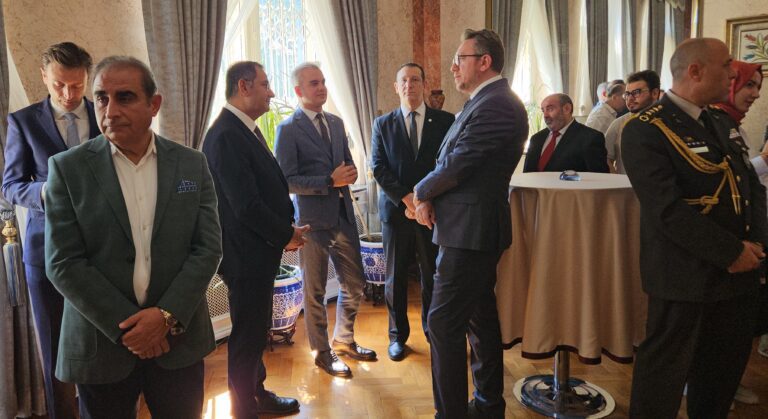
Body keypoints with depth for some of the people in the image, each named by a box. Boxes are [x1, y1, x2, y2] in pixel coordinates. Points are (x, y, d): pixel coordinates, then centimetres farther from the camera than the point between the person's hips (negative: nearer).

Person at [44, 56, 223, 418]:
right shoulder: (68, 168, -3)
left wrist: (167, 315, -12)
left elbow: (208, 247, -2)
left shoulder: (192, 165, 1)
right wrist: (126, 326, -13)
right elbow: (63, 263, -7)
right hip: (101, 344, -1)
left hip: (179, 339, 1)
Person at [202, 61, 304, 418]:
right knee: (247, 335, 6)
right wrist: (286, 235, -12)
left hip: (260, 251, 10)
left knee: (257, 329, 22)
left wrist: (285, 229, 1)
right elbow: (246, 205, -25)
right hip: (246, 254, -10)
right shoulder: (225, 136, -21)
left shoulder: (247, 130, 10)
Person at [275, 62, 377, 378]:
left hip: (344, 214, 6)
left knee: (354, 284, 15)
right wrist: (330, 181, -20)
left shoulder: (336, 123, 11)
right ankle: (322, 352, 26)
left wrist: (349, 174, -5)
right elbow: (287, 181, -14)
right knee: (315, 291, 9)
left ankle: (344, 340, 36)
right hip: (313, 219, -6)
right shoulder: (288, 129, -9)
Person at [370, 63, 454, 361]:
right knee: (396, 277, 8)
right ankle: (398, 335, 23)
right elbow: (378, 168, 0)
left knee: (433, 276, 6)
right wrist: (406, 198, -12)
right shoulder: (383, 124, 7)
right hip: (395, 210, 1)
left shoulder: (444, 121, 5)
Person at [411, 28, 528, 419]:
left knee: (443, 323, -5)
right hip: (477, 228, 11)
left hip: (471, 230, -11)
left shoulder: (494, 106, -19)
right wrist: (430, 196, -4)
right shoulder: (490, 101, 15)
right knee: (481, 318, 18)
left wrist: (421, 192, -3)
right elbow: (455, 162, 12)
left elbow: (454, 165, -21)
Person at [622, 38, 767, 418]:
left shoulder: (722, 123, 12)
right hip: (686, 277, -8)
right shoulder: (645, 130, -16)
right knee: (665, 371, 6)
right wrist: (731, 253, -18)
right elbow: (669, 210, -23)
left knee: (726, 365, 21)